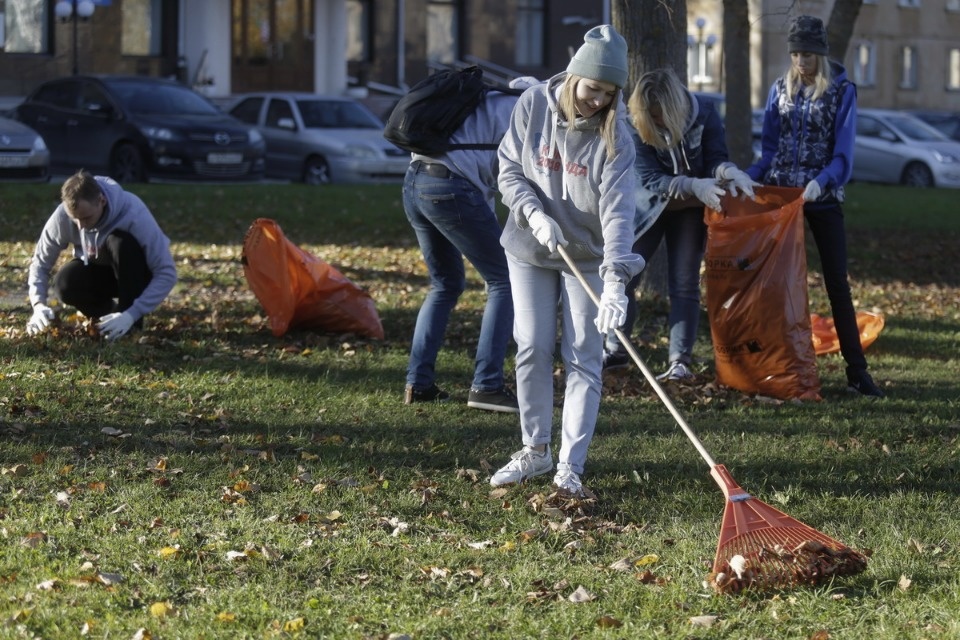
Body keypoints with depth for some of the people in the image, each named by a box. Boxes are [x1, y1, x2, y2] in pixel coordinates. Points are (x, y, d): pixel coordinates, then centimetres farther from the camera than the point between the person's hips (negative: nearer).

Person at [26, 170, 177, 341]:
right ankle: (109, 313, 0)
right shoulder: (63, 216, -23)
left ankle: (132, 323, -21)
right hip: (96, 272, 3)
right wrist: (39, 305, -27)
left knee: (120, 242, -35)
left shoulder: (133, 213, -33)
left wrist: (132, 315, -41)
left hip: (135, 274, -3)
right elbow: (41, 262, -9)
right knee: (65, 283, -30)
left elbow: (167, 273, -32)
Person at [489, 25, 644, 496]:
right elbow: (509, 169, -3)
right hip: (530, 248, 2)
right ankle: (535, 451, 19)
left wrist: (616, 281, -38)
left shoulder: (614, 137, -19)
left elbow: (618, 211, -27)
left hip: (588, 256, -2)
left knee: (583, 357, -3)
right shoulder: (533, 105, -12)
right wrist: (536, 214, -21)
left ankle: (570, 465, 0)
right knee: (532, 348, 4)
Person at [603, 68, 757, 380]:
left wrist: (728, 171, -40)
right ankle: (615, 350, 16)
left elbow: (714, 158, -15)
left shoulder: (704, 114, -18)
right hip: (649, 207, 0)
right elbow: (650, 179, -25)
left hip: (690, 210, 0)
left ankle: (680, 361, 3)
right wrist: (695, 186, -39)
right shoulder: (636, 126, -22)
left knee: (685, 286, -1)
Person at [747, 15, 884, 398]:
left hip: (823, 198, -3)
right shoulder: (781, 90, 7)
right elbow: (770, 149, 8)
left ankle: (856, 370, -3)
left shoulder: (842, 92, -3)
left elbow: (843, 152, -10)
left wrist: (821, 181, -27)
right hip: (780, 194, 3)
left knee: (837, 283, -3)